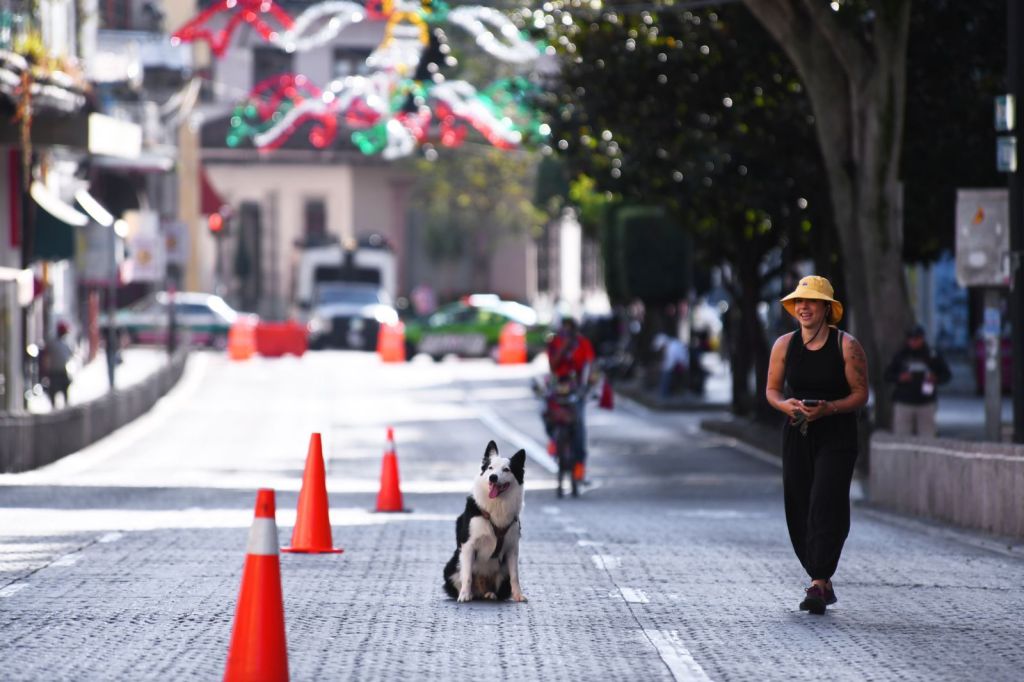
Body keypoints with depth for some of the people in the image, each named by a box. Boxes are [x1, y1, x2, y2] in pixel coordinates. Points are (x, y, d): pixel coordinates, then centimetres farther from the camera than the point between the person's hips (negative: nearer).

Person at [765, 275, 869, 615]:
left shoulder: (846, 346, -5)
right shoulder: (784, 345, 5)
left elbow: (860, 394, -5)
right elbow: (772, 389, 10)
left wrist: (828, 408, -21)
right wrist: (785, 405, -12)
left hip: (837, 436, -4)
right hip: (797, 434, 4)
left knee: (825, 507, -15)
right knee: (799, 511, 5)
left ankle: (818, 585, -20)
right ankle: (822, 584, 19)